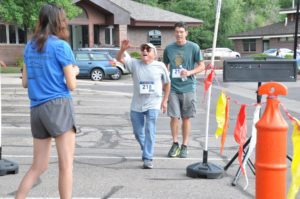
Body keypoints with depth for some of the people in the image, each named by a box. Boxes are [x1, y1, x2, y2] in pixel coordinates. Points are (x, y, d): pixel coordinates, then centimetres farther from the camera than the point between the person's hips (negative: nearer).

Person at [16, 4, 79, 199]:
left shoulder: (30, 46, 13)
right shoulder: (61, 45, -6)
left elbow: (25, 82, 16)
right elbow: (71, 85, -5)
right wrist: (74, 72, 14)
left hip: (36, 109, 7)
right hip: (59, 106, -7)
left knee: (38, 166, 14)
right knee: (66, 166, -1)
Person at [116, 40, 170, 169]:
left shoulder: (160, 66, -3)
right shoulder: (134, 64, -2)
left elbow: (167, 83, 8)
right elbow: (119, 58, -12)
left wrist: (165, 100, 7)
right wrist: (123, 49, -32)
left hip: (153, 104, -3)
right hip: (136, 105, 3)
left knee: (150, 131, -12)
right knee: (138, 133, 14)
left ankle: (148, 159, -8)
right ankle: (146, 151, 39)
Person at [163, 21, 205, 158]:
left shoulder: (193, 47, -2)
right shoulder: (169, 48, 5)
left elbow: (202, 66, 1)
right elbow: (165, 68, 15)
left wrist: (190, 72, -15)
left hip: (188, 87, -1)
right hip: (173, 88, 1)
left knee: (186, 118, 5)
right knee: (174, 117, -2)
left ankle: (184, 146, 16)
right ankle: (175, 144, 15)